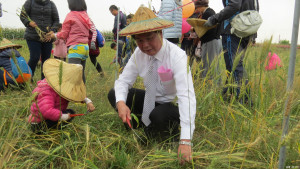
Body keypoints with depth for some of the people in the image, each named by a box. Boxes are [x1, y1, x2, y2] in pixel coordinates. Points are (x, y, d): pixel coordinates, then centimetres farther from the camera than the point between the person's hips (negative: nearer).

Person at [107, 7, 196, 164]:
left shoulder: (177, 56, -28)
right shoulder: (139, 53, -10)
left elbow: (186, 95, -37)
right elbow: (124, 80, -6)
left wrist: (185, 141, -46)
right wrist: (121, 103, -30)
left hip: (170, 104, -5)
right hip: (150, 100, 5)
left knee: (158, 116, -36)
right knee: (113, 94, -7)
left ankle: (170, 135, 0)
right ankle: (144, 126, 7)